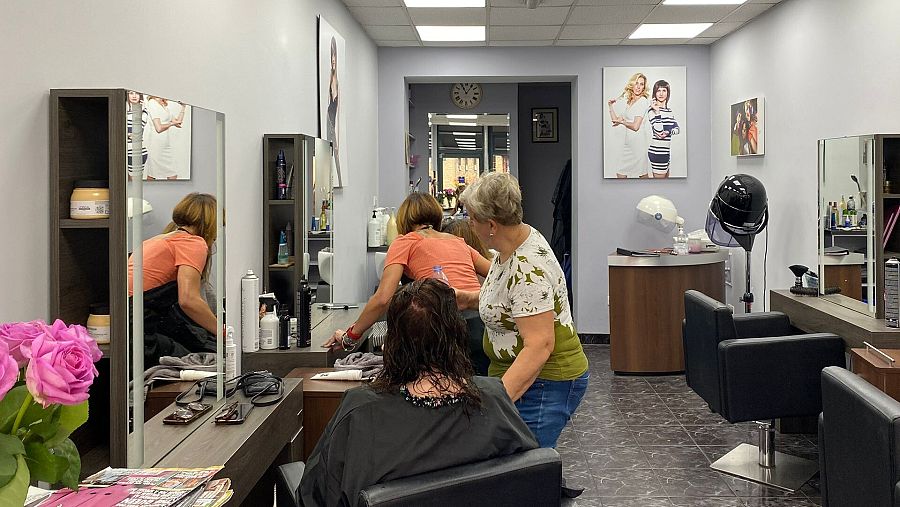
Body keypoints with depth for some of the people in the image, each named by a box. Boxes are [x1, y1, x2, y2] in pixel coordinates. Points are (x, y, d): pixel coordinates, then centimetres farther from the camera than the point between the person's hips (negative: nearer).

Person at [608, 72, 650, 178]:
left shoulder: (643, 101, -10)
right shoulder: (629, 102, 15)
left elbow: (635, 126, -19)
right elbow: (616, 120, 19)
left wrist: (622, 121, -8)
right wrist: (611, 106, 13)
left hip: (637, 141, -8)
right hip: (628, 142, 8)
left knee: (642, 175, -1)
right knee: (620, 174, 8)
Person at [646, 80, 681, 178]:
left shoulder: (668, 111, 15)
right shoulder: (652, 110, -10)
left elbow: (677, 128, 5)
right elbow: (658, 130, -22)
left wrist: (667, 132, -15)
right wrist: (657, 111, -24)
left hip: (666, 151, 8)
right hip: (657, 152, -8)